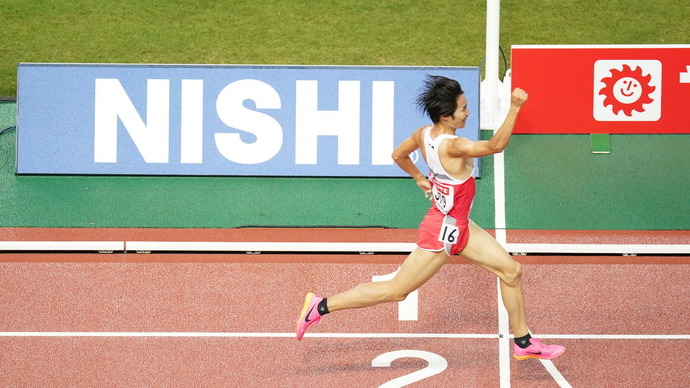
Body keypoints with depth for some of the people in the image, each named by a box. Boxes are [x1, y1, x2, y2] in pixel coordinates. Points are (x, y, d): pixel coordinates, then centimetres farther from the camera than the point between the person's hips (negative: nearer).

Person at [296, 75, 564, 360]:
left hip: (459, 226, 10)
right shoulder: (452, 146, -31)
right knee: (396, 291, 1)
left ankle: (523, 343, 23)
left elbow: (398, 155, 14)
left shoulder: (424, 134, -4)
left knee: (511, 271, 10)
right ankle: (321, 306, 11)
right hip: (442, 231, -10)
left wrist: (420, 179, 25)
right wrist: (514, 108, -43)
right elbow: (496, 145, -42)